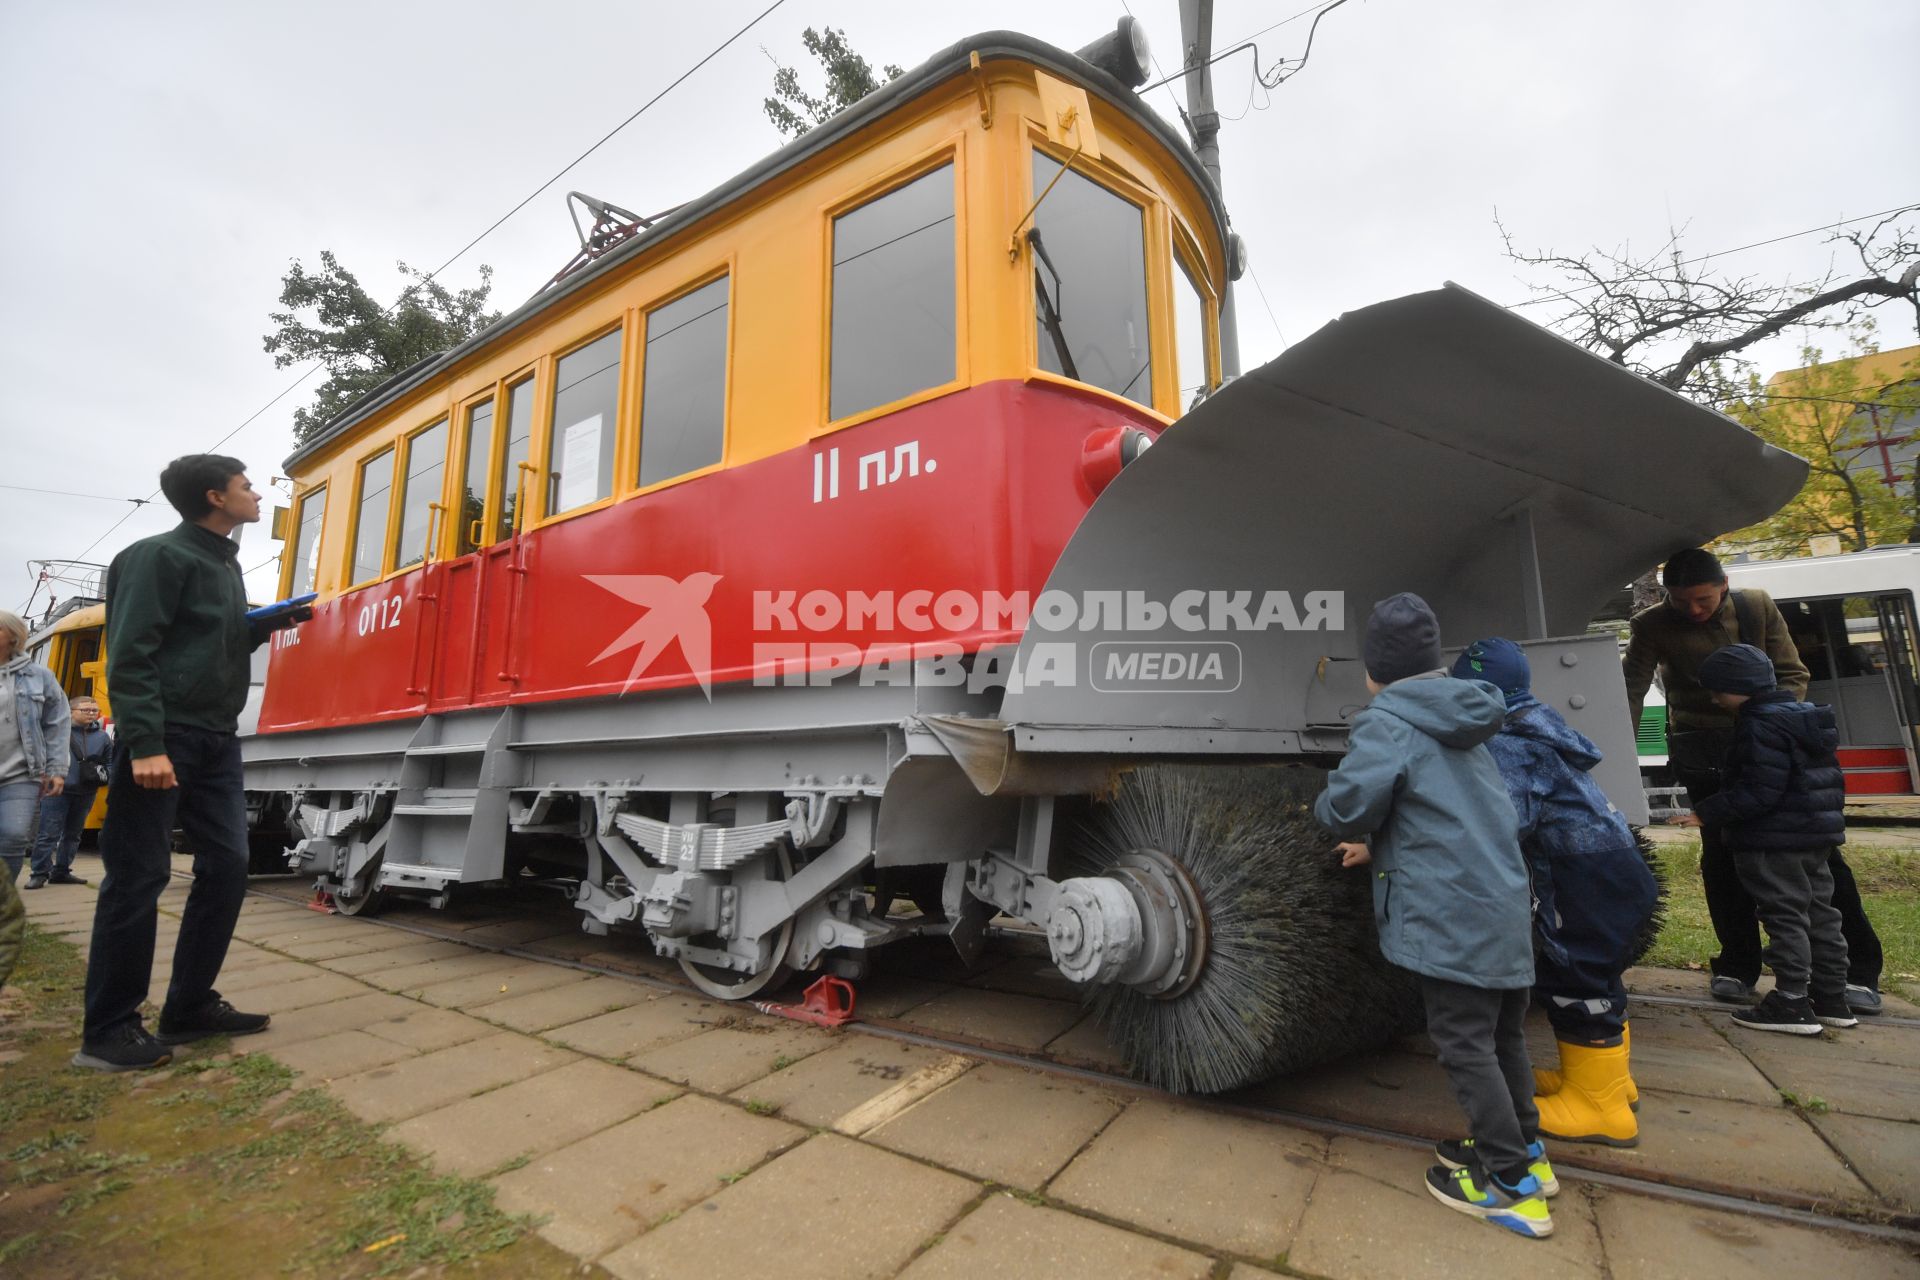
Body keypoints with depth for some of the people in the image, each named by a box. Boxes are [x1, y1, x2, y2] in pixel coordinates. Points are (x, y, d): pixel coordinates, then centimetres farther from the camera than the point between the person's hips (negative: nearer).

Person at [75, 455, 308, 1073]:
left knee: (226, 866, 5)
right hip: (163, 738, -8)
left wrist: (271, 623, 7)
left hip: (216, 740, 8)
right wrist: (144, 744, -23)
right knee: (138, 877, -3)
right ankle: (107, 1030, 8)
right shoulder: (159, 556, -9)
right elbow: (131, 655, -17)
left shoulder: (225, 563, 18)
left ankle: (190, 1006, 15)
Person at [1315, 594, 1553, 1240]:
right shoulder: (1462, 723, 14)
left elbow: (1348, 807, -25)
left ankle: (1511, 1185, 14)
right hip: (1502, 907, 9)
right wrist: (1378, 847, 28)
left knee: (1464, 1044, 4)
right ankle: (1525, 1152, 35)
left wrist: (1325, 807, -2)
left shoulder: (1387, 722, -15)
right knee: (1501, 1036, 21)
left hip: (1452, 916, -9)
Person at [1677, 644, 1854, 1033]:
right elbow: (1827, 778, 21)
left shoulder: (1760, 725, -20)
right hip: (1817, 834, 10)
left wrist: (1708, 813, -21)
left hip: (1775, 842, -10)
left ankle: (1792, 1003, 2)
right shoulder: (1806, 715, 13)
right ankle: (1832, 1000, 25)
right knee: (1819, 914, 16)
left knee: (1784, 918, -4)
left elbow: (1760, 791, -25)